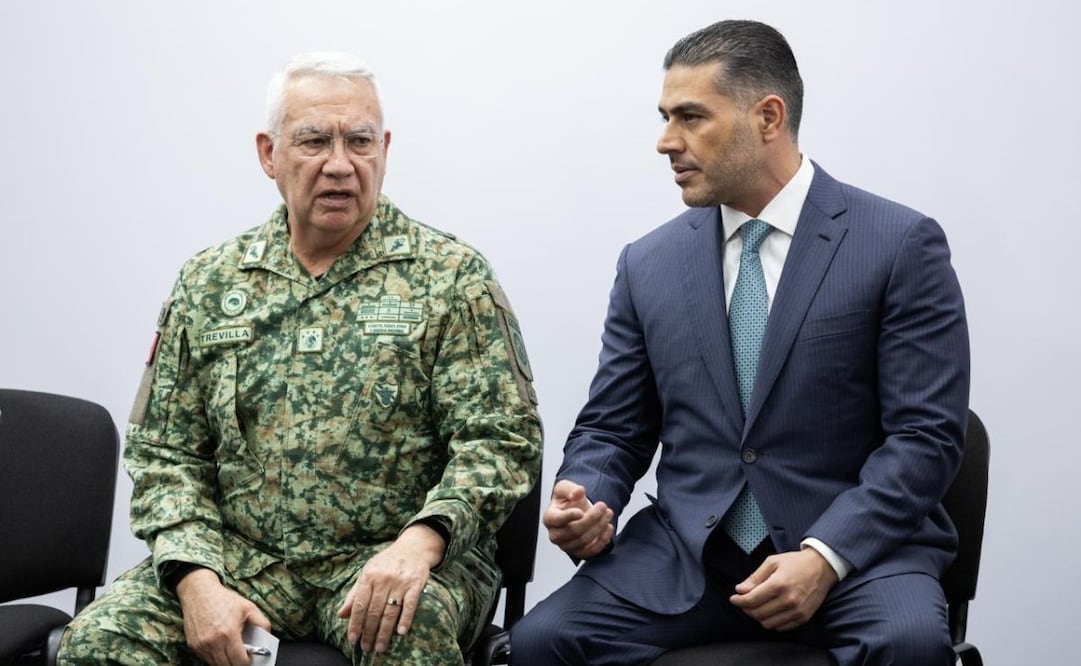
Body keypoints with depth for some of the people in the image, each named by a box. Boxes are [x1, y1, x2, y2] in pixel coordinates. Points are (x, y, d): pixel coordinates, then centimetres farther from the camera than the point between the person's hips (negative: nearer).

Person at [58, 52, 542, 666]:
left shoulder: (449, 276, 0)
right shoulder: (208, 285, 9)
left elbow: (500, 438, -6)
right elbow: (165, 454, 8)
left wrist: (419, 541, -23)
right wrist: (197, 579, -9)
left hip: (393, 554, -3)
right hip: (241, 557, 3)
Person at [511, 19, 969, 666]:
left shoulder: (901, 245, -2)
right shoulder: (647, 265, 10)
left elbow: (926, 435, -7)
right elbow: (611, 430, 13)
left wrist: (824, 557, -19)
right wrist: (587, 503, -10)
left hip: (854, 543, -2)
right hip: (686, 554, 3)